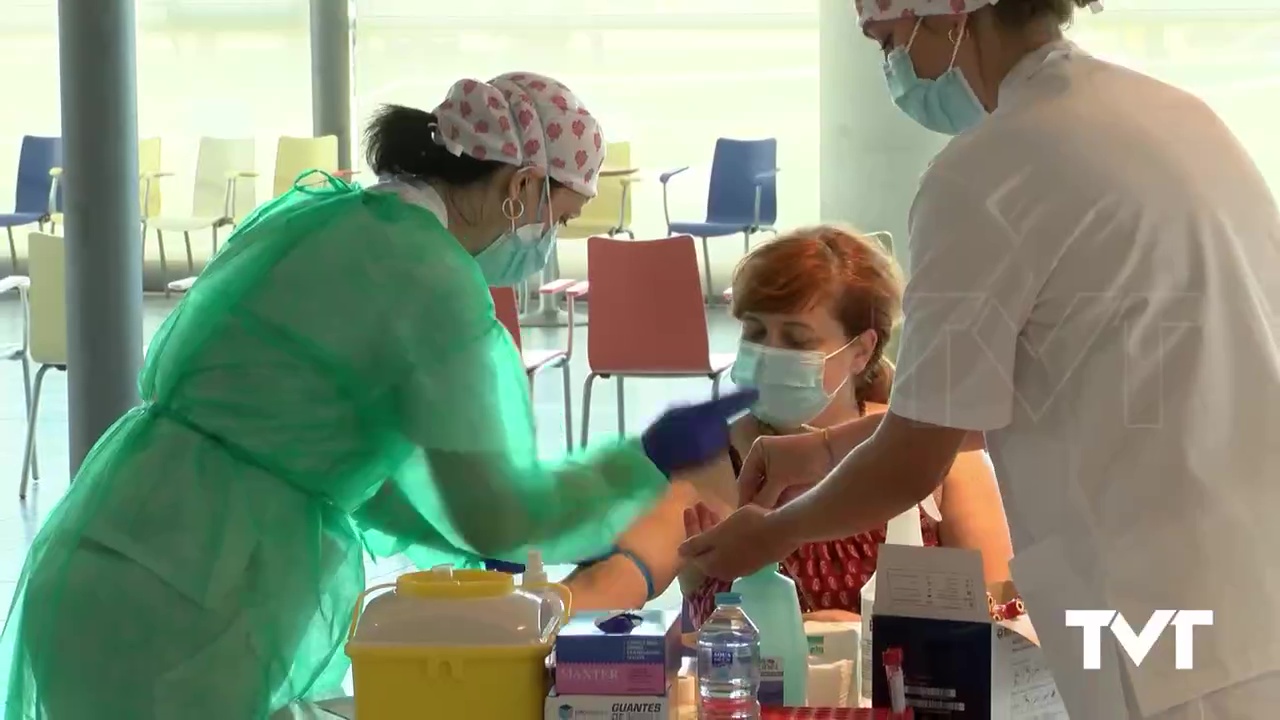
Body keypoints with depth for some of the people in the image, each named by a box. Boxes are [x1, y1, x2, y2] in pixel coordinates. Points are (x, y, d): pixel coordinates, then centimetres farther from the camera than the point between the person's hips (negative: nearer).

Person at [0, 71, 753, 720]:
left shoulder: (327, 215, 14)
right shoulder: (429, 280, -14)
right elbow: (496, 511, -9)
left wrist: (474, 546, 20)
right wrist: (649, 460, 2)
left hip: (128, 570, 10)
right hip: (178, 608, -9)